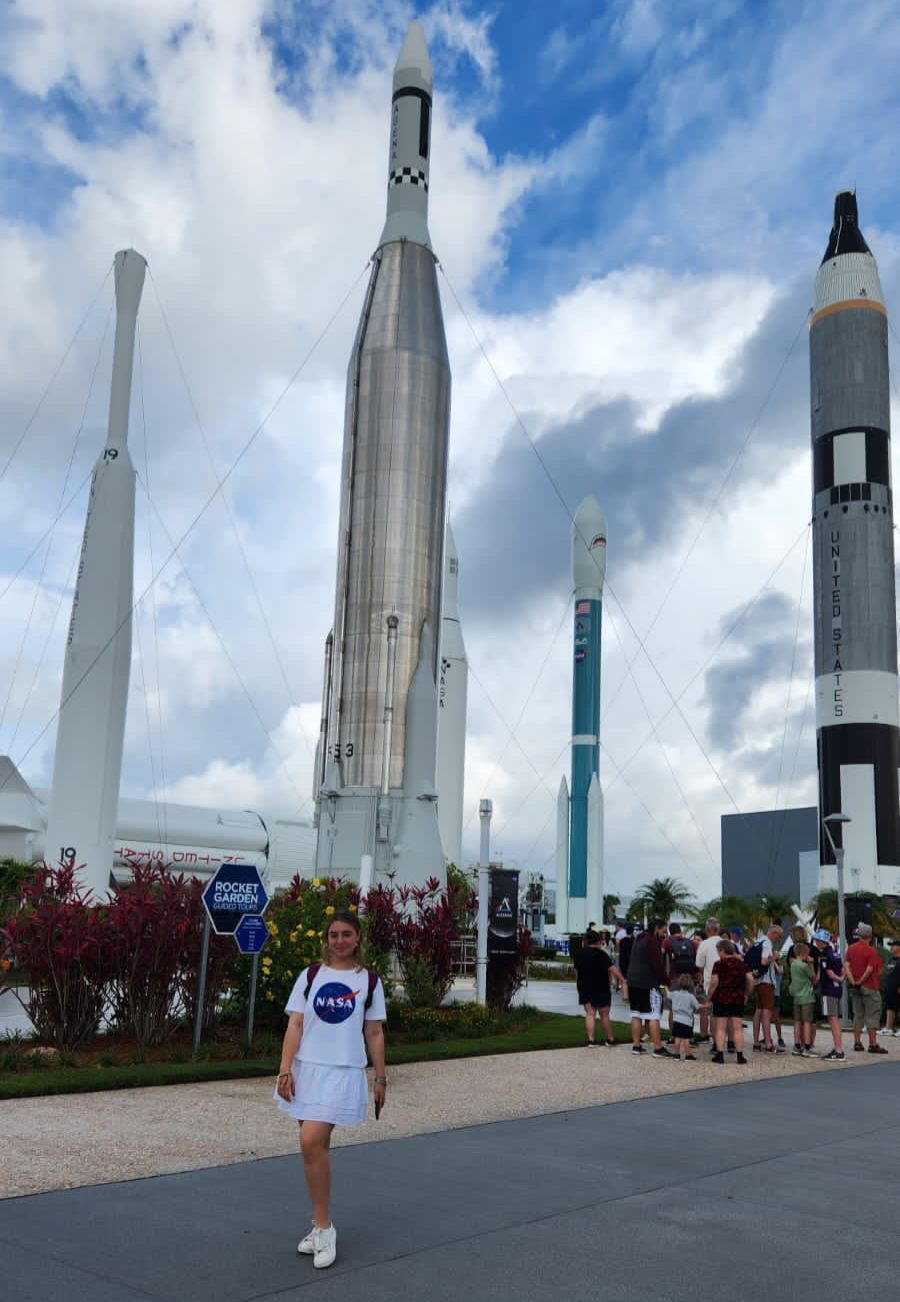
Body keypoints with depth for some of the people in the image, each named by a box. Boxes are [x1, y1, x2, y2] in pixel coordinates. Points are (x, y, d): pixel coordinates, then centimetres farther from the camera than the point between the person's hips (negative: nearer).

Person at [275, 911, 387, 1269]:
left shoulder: (369, 981, 4)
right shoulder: (310, 976, 5)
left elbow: (374, 1034, 8)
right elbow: (295, 1025, 1)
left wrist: (381, 1079, 7)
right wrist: (285, 1070, -8)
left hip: (343, 1073, -3)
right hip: (306, 1069, 3)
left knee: (312, 1143, -16)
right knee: (315, 1148, 9)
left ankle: (323, 1228, -4)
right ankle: (320, 1228, 23)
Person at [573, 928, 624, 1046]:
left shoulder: (579, 954, 5)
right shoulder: (601, 954, -13)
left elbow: (576, 971, 13)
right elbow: (613, 969, -20)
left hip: (584, 988, 4)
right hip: (601, 988, -4)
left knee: (589, 1014, 5)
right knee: (604, 1015, 8)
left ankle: (591, 1039, -5)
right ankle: (610, 1039, 19)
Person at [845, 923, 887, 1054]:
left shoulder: (851, 948, 5)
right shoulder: (871, 950, -12)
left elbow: (847, 966, -1)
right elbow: (869, 969, -18)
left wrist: (853, 982, -6)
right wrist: (861, 981, -9)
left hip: (855, 988, 6)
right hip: (869, 987, -6)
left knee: (858, 1015, 12)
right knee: (872, 1016, 0)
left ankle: (857, 1043, 12)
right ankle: (873, 1044, 0)